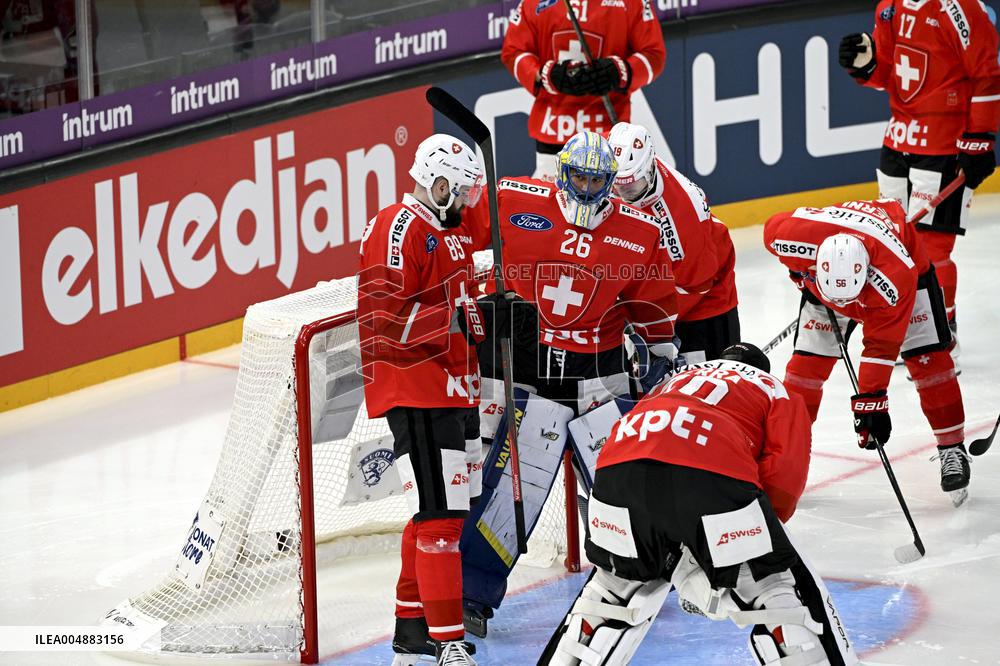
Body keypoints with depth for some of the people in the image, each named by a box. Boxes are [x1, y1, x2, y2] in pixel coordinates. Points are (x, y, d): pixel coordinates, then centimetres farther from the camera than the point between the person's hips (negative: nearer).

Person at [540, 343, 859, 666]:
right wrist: (762, 532, 22)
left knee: (620, 580, 30)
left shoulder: (681, 377, 43)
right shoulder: (781, 395, 29)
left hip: (620, 466, 4)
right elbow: (784, 474, 10)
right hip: (710, 473, -4)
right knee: (776, 586, 11)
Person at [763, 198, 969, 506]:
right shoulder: (795, 234, -41)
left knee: (928, 358, -10)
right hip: (824, 273, 3)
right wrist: (799, 273, -4)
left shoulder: (897, 276, -44)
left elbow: (881, 346, -36)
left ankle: (952, 450, 2)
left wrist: (871, 400, -35)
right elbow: (774, 228, -14)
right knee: (807, 363, -4)